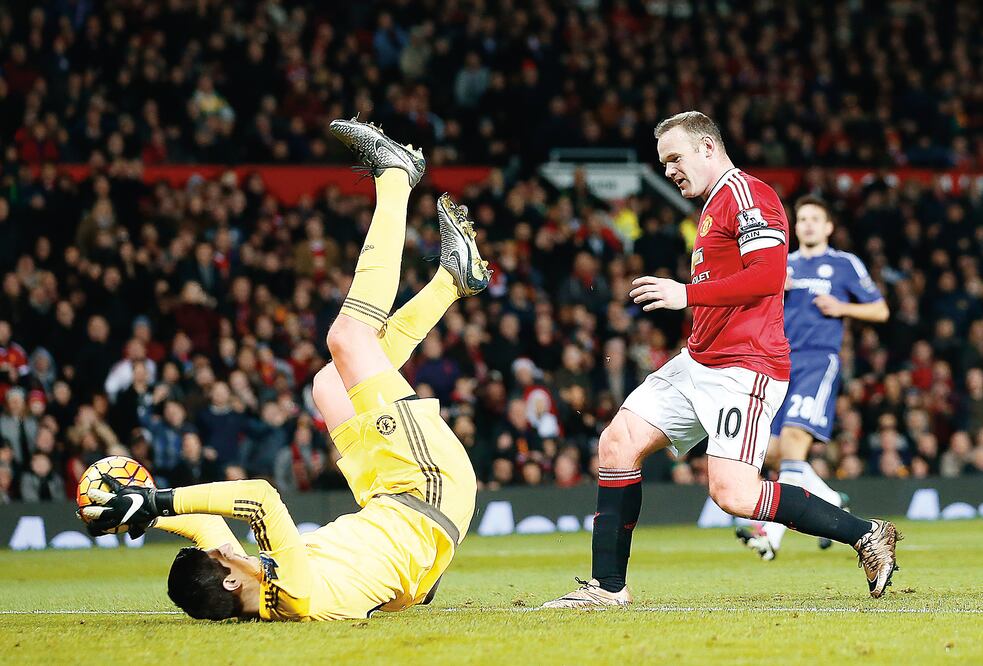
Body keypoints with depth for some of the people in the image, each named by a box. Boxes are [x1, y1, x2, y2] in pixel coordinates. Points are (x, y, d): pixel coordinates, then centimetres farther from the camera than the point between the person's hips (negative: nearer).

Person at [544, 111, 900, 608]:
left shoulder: (745, 193, -10)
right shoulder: (712, 207, 22)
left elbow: (769, 275, -22)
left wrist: (687, 294, -19)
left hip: (744, 369, -10)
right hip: (699, 363, 10)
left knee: (734, 494, -20)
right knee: (618, 443, 4)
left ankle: (866, 535, -8)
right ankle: (608, 586, 9)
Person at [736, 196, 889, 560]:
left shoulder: (845, 265, 8)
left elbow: (880, 311, 11)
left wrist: (842, 308, -5)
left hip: (819, 359, -6)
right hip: (780, 361, 6)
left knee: (794, 437, -23)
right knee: (777, 448, 2)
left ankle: (772, 531, -33)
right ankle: (831, 501, 27)